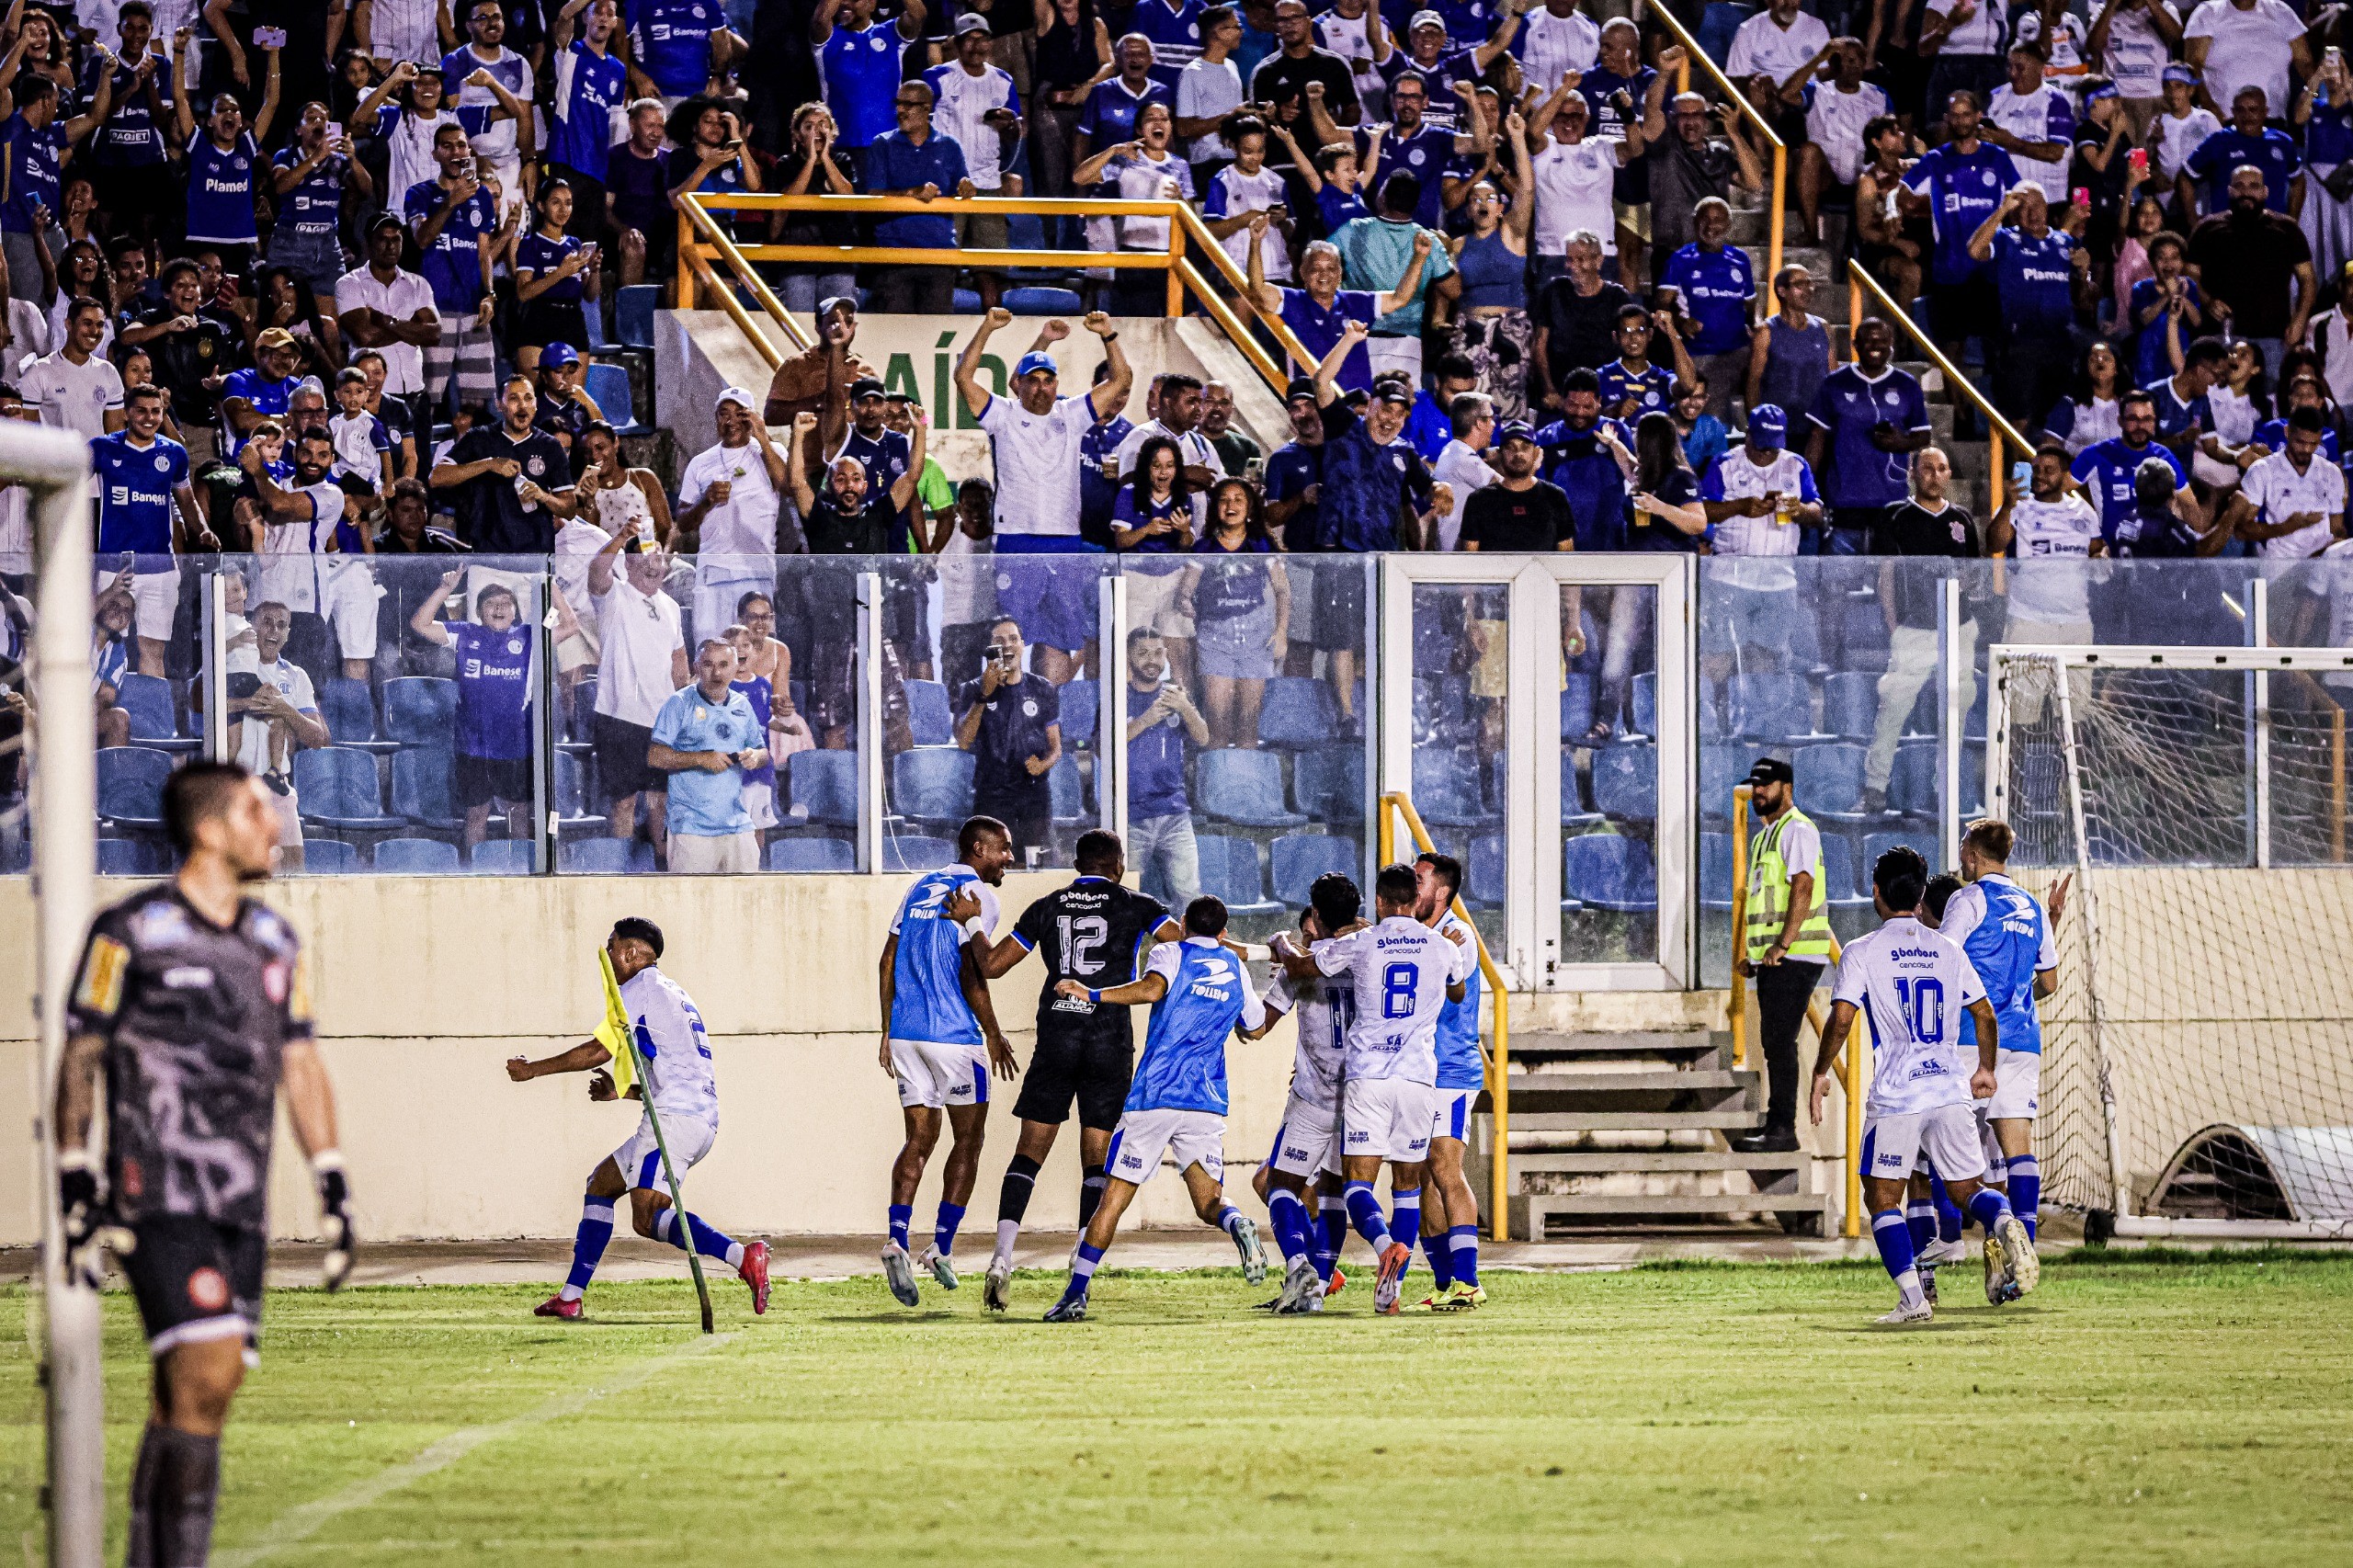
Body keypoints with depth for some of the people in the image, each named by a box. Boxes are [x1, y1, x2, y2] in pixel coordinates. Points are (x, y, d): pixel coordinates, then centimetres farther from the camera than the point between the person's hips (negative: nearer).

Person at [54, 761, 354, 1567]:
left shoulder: (274, 942, 15)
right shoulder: (129, 933, -3)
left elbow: (300, 1067, 18)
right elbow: (79, 1060, 1)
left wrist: (333, 1189, 12)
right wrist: (76, 1184, -3)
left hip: (241, 1204, 6)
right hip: (160, 1195, -6)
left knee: (188, 1398, 6)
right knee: (205, 1376, -17)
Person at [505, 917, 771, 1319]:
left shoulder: (641, 987, 0)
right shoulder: (673, 993, 28)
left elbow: (598, 1051, -4)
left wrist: (531, 1070, 6)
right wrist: (621, 1091, 27)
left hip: (674, 1116, -10)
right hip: (702, 1118, 10)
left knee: (647, 1217, -20)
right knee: (601, 1184, 19)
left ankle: (742, 1256, -35)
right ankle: (571, 1297, 20)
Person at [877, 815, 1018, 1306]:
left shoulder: (920, 887, 16)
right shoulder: (976, 894, -6)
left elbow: (889, 960, 15)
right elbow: (971, 973, -15)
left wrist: (888, 1031, 19)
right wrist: (993, 1034, -7)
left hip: (905, 1031, 6)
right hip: (954, 1034, -6)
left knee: (920, 1138, 9)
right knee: (968, 1139, 8)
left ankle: (896, 1239, -9)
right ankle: (941, 1246, 3)